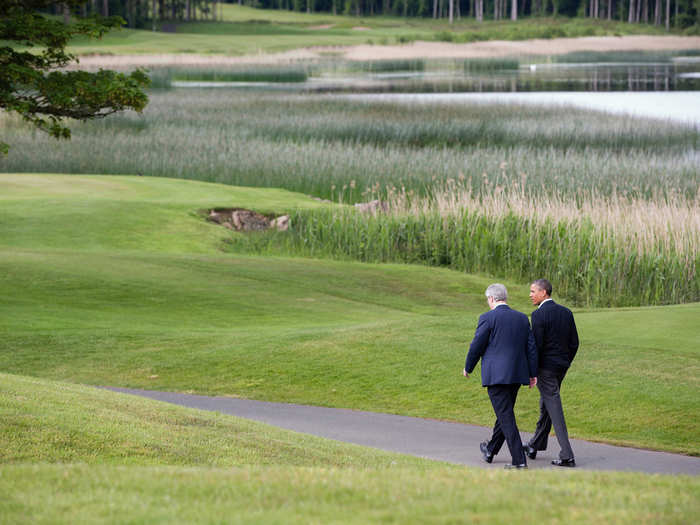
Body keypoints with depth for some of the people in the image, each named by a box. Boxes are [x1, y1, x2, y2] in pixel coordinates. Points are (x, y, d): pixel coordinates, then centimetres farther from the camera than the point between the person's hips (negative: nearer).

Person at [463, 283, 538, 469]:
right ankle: (491, 450, 38)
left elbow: (476, 346, -6)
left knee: (506, 417, -6)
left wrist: (468, 368, 10)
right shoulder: (522, 318, 9)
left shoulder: (488, 318, -9)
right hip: (517, 375, 7)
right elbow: (531, 347, 8)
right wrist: (533, 373, 12)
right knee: (505, 413, 20)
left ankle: (519, 460, -12)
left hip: (496, 375, -7)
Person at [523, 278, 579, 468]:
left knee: (554, 409, -6)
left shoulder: (539, 314, -16)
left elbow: (536, 345, -19)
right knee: (546, 405, 21)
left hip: (546, 367, -8)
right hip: (561, 366, 8)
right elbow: (574, 343, 9)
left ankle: (567, 456, -10)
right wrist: (566, 363, 18)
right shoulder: (566, 312, 7)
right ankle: (535, 446, 33)